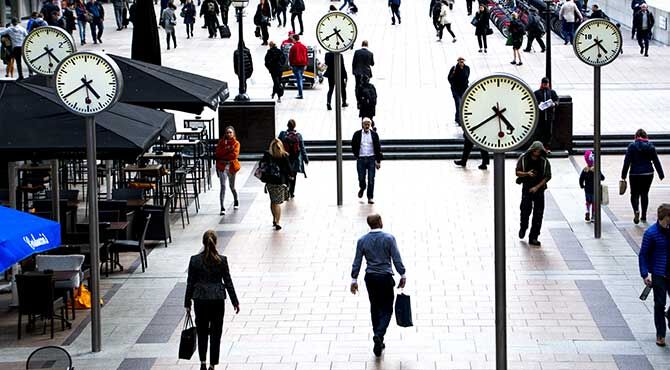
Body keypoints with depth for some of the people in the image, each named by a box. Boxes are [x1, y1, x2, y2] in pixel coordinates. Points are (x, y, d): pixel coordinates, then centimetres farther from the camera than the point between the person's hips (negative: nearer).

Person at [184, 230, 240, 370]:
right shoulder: (222, 260, -9)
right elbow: (228, 282, -3)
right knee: (216, 332, 9)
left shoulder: (195, 260, -7)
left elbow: (190, 283, -2)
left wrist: (187, 303, 7)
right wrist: (235, 302, 6)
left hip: (200, 300, 1)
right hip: (218, 300, -1)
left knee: (202, 332, 17)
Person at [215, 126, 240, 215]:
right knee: (223, 186, -11)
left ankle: (236, 200, 45)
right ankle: (222, 208, -14)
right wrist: (226, 149, -16)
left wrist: (223, 157, -12)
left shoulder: (236, 143, 1)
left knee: (232, 186, 15)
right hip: (222, 167, 0)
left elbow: (235, 155, -13)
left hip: (231, 166, 0)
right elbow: (217, 153, -5)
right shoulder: (221, 142, 5)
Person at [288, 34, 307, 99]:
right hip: (302, 64, 5)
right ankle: (300, 93, 21)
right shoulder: (303, 47, 8)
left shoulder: (293, 47, -10)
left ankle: (300, 94, -10)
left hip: (296, 65, -5)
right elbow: (306, 56, 12)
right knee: (300, 78, 17)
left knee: (298, 79, -6)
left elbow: (290, 56, -7)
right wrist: (305, 65, 18)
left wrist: (291, 64, 4)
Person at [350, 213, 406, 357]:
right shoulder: (389, 238, -9)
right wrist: (403, 276, 1)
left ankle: (379, 342, 19)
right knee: (386, 309, 4)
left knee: (375, 308, 15)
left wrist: (354, 280, 7)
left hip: (370, 278, 3)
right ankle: (379, 334, -20)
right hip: (385, 278, -3)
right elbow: (397, 259, -8)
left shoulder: (362, 241, -1)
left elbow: (357, 262, 1)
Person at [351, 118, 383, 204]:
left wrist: (378, 161, 2)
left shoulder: (374, 134, 4)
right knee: (361, 178, 2)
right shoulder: (357, 134, 2)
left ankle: (370, 197, 2)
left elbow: (378, 148, 5)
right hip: (361, 159, 0)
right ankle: (362, 188, 35)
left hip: (371, 159, 0)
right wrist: (356, 155, 4)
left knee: (371, 179, -4)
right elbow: (353, 146, 11)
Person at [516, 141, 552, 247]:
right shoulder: (523, 159, -4)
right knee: (525, 210, -4)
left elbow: (547, 177, -3)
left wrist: (537, 187, -12)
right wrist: (527, 173, -21)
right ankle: (523, 228, 30)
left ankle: (533, 237, 6)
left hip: (539, 189, 1)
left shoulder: (544, 161, -4)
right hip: (526, 188, -1)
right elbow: (517, 172, -1)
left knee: (538, 214, -2)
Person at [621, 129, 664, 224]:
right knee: (644, 194, 15)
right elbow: (656, 161, 6)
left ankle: (636, 210, -23)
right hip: (648, 174, 3)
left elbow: (627, 161, -8)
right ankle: (644, 216, 18)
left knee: (634, 194, 4)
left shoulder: (632, 146, -7)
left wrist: (623, 175, -3)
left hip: (635, 174, -3)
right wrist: (661, 174, 14)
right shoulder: (650, 146, 2)